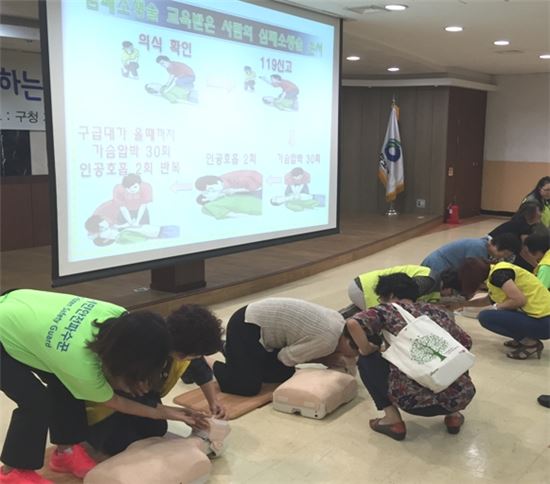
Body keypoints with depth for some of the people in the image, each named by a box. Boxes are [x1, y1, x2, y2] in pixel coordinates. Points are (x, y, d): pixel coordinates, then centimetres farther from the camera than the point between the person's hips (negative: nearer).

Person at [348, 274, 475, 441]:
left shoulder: (389, 310, 8)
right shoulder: (435, 311, 21)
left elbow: (353, 323, -10)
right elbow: (466, 342, 31)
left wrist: (367, 350, 7)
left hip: (413, 398, -5)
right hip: (459, 396, 5)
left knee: (366, 360, 18)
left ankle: (393, 420, 10)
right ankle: (454, 415, 19)